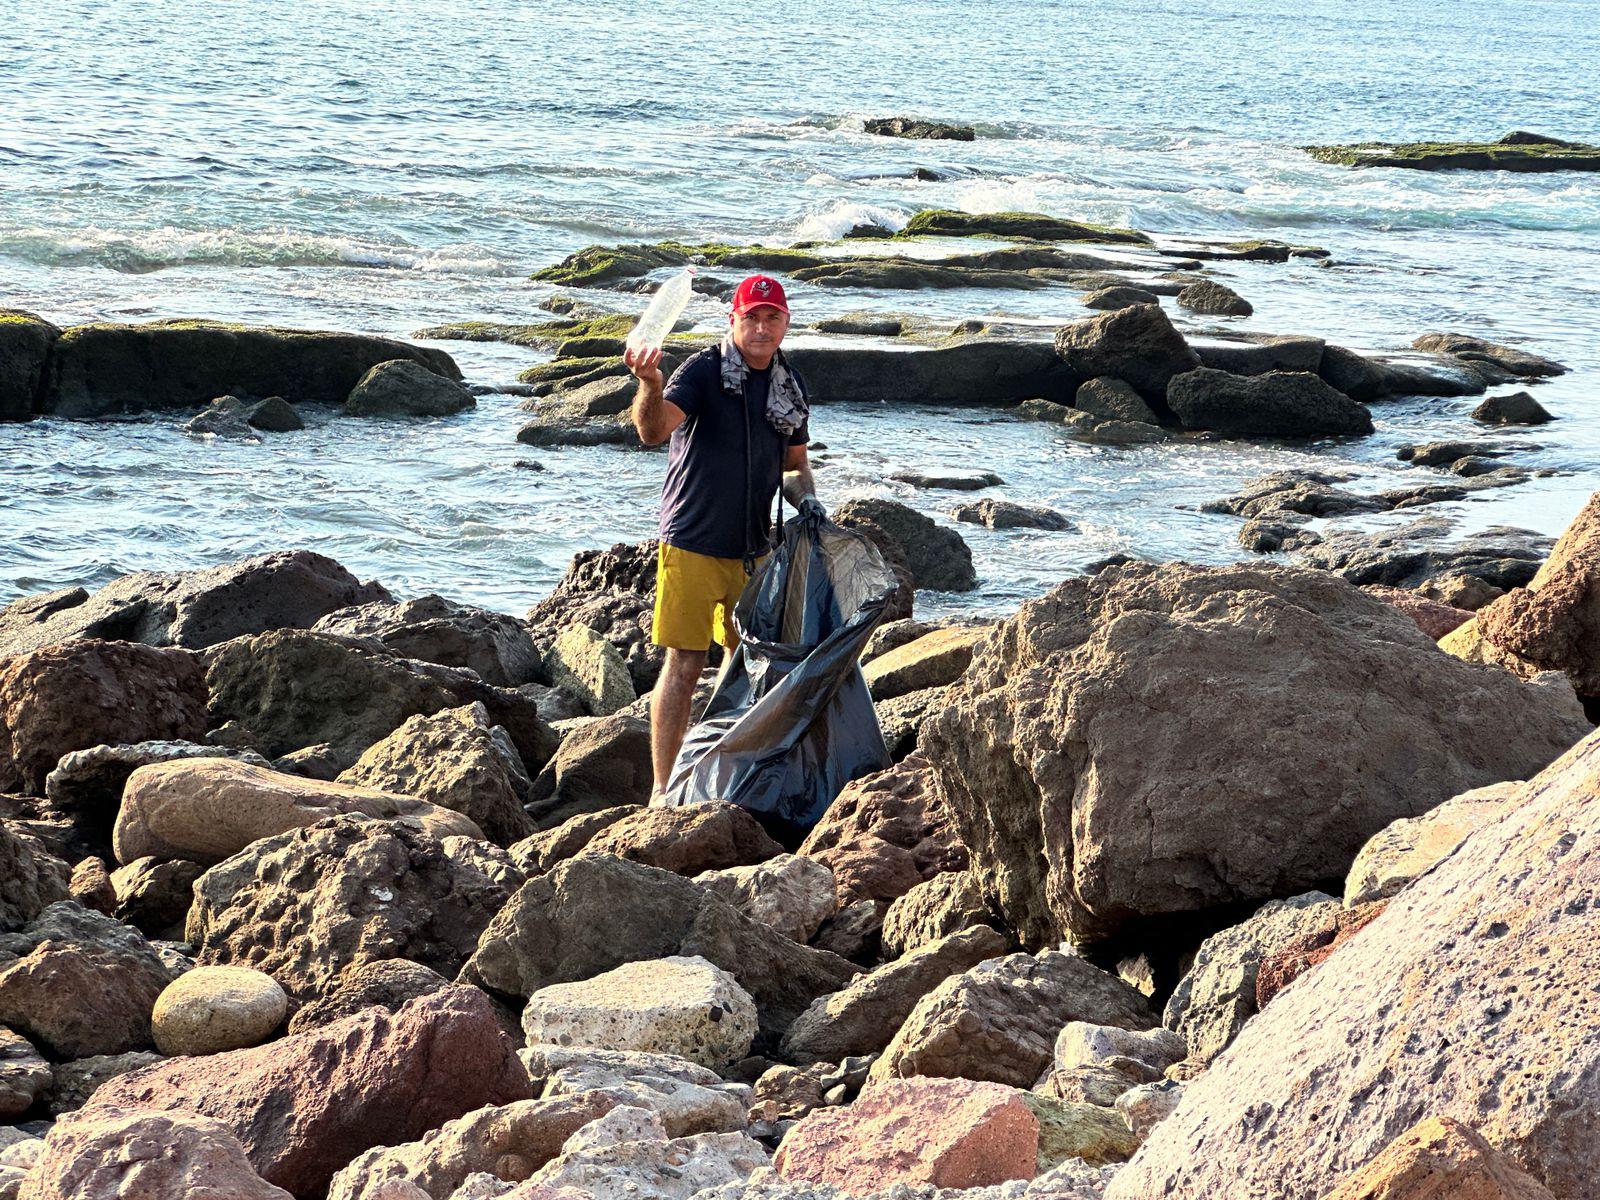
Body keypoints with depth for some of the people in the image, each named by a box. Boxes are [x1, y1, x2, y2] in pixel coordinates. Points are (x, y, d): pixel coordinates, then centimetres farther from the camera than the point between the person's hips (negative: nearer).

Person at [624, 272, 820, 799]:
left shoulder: (790, 385, 8)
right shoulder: (703, 371, -12)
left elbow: (794, 462, 21)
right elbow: (654, 430, -28)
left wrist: (805, 497, 0)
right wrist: (650, 385, -49)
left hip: (753, 550, 6)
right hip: (693, 545, -6)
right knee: (684, 666, -6)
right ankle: (663, 790, -1)